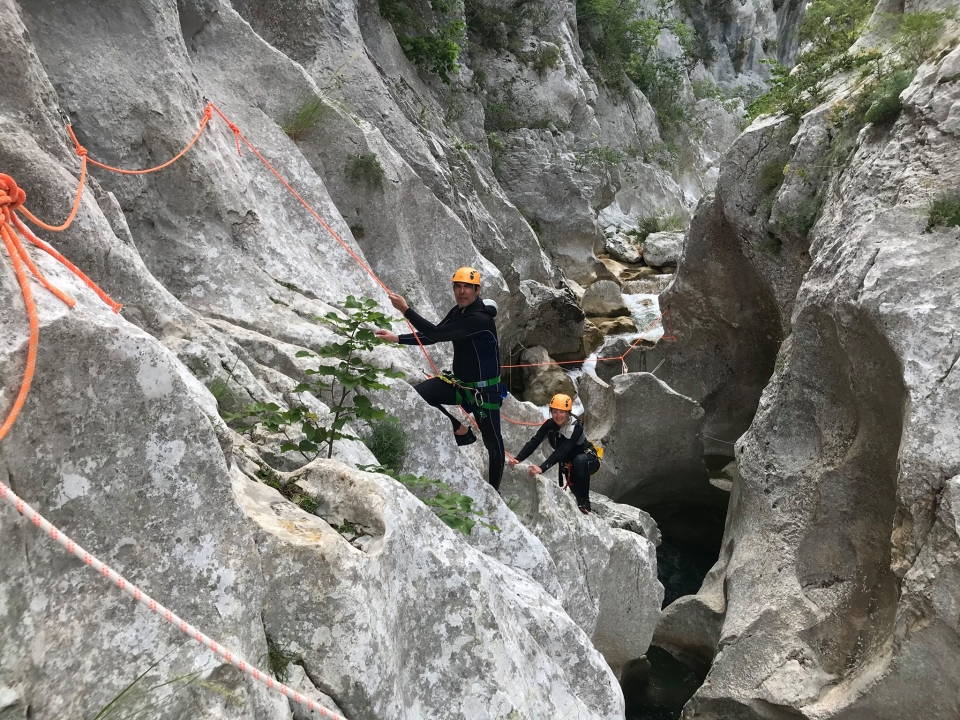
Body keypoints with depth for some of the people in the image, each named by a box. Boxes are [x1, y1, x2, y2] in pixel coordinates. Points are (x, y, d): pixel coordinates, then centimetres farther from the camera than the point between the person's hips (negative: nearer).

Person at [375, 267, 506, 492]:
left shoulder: (480, 319, -27)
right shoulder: (458, 311, 1)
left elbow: (437, 334, -33)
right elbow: (431, 335, 6)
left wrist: (406, 309, -33)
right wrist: (397, 338, -4)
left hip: (484, 390, -7)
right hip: (459, 382, 7)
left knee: (493, 444, 4)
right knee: (418, 394, -14)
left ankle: (494, 490, 27)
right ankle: (460, 431, 5)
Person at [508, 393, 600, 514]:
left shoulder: (576, 428, -30)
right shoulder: (549, 425, -14)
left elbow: (561, 452, -41)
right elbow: (534, 442, -25)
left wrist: (542, 468, -52)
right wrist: (518, 459, -41)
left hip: (588, 460, -7)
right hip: (569, 463, 7)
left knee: (579, 460, -36)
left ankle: (584, 502, -26)